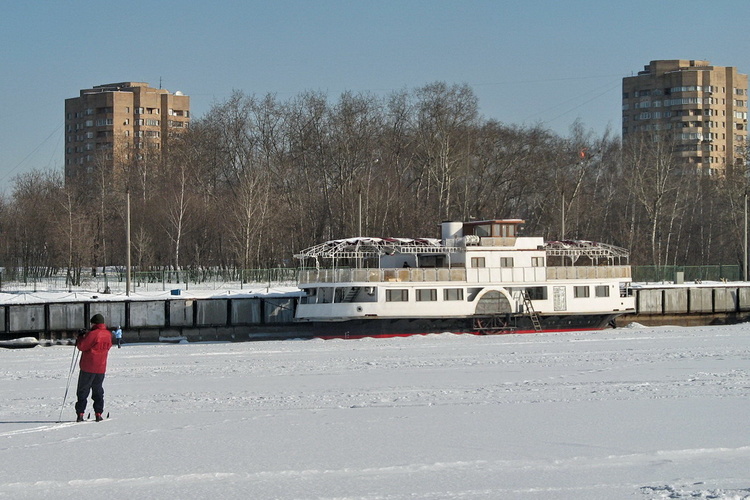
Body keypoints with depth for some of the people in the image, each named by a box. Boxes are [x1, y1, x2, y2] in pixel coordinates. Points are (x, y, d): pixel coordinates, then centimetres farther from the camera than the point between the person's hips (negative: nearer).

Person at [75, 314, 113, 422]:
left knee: (83, 391, 2)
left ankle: (80, 414, -2)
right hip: (101, 368, 5)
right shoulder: (108, 335, 4)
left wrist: (80, 338, 7)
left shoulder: (92, 334, -15)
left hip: (87, 368, -5)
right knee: (98, 391, 14)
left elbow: (82, 347, -12)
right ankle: (98, 414, 9)